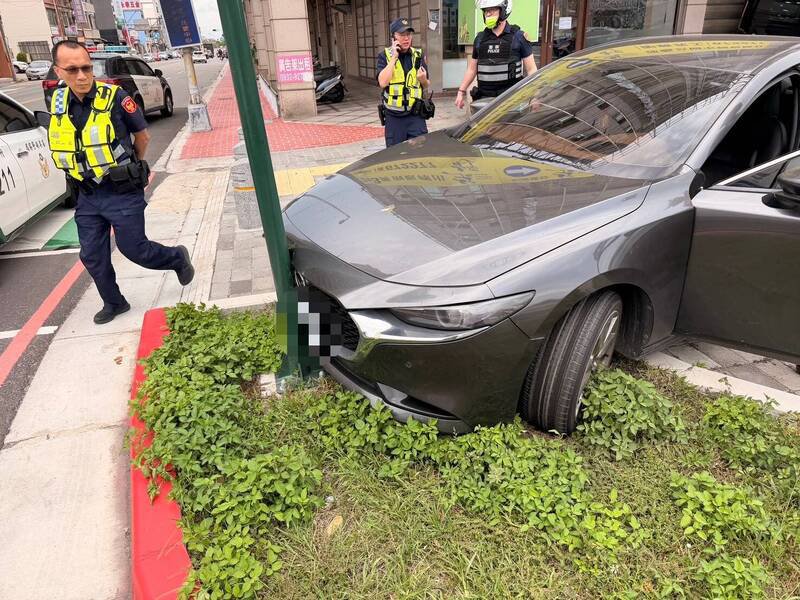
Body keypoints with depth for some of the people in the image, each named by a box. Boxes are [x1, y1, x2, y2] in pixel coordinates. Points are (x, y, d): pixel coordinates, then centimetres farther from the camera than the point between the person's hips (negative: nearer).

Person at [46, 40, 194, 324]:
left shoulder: (115, 97, -14)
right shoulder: (57, 101, 0)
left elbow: (142, 136, 0)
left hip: (123, 193, -5)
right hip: (87, 195, 5)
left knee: (134, 249, 0)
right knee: (92, 256, 10)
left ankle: (178, 258, 27)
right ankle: (113, 303, 29)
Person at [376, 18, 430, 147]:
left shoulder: (419, 55, 7)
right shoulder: (385, 56, 0)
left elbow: (426, 86, 13)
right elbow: (383, 82, -17)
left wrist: (423, 80, -10)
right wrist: (394, 57, -14)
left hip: (416, 116, 1)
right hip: (394, 117, -1)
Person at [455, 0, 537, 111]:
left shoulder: (518, 36, 1)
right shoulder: (480, 38, 12)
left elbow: (531, 69, 1)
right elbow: (472, 69, 19)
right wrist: (461, 91, 11)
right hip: (485, 98, 3)